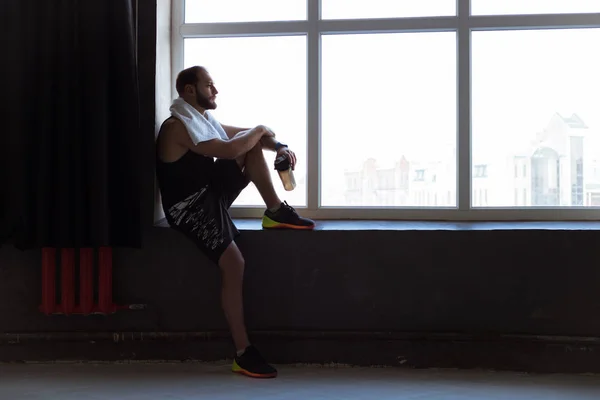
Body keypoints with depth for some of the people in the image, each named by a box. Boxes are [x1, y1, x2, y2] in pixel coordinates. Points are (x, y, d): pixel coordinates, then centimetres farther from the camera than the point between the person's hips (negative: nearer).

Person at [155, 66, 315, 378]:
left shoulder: (204, 119, 11)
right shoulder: (178, 126, -20)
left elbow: (245, 136, 18)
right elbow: (229, 150, -28)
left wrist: (278, 146, -2)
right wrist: (260, 130, -11)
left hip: (213, 191, 9)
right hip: (191, 207, -9)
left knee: (253, 144, -1)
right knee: (234, 265, -21)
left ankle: (276, 212, -1)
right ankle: (243, 353, -15)